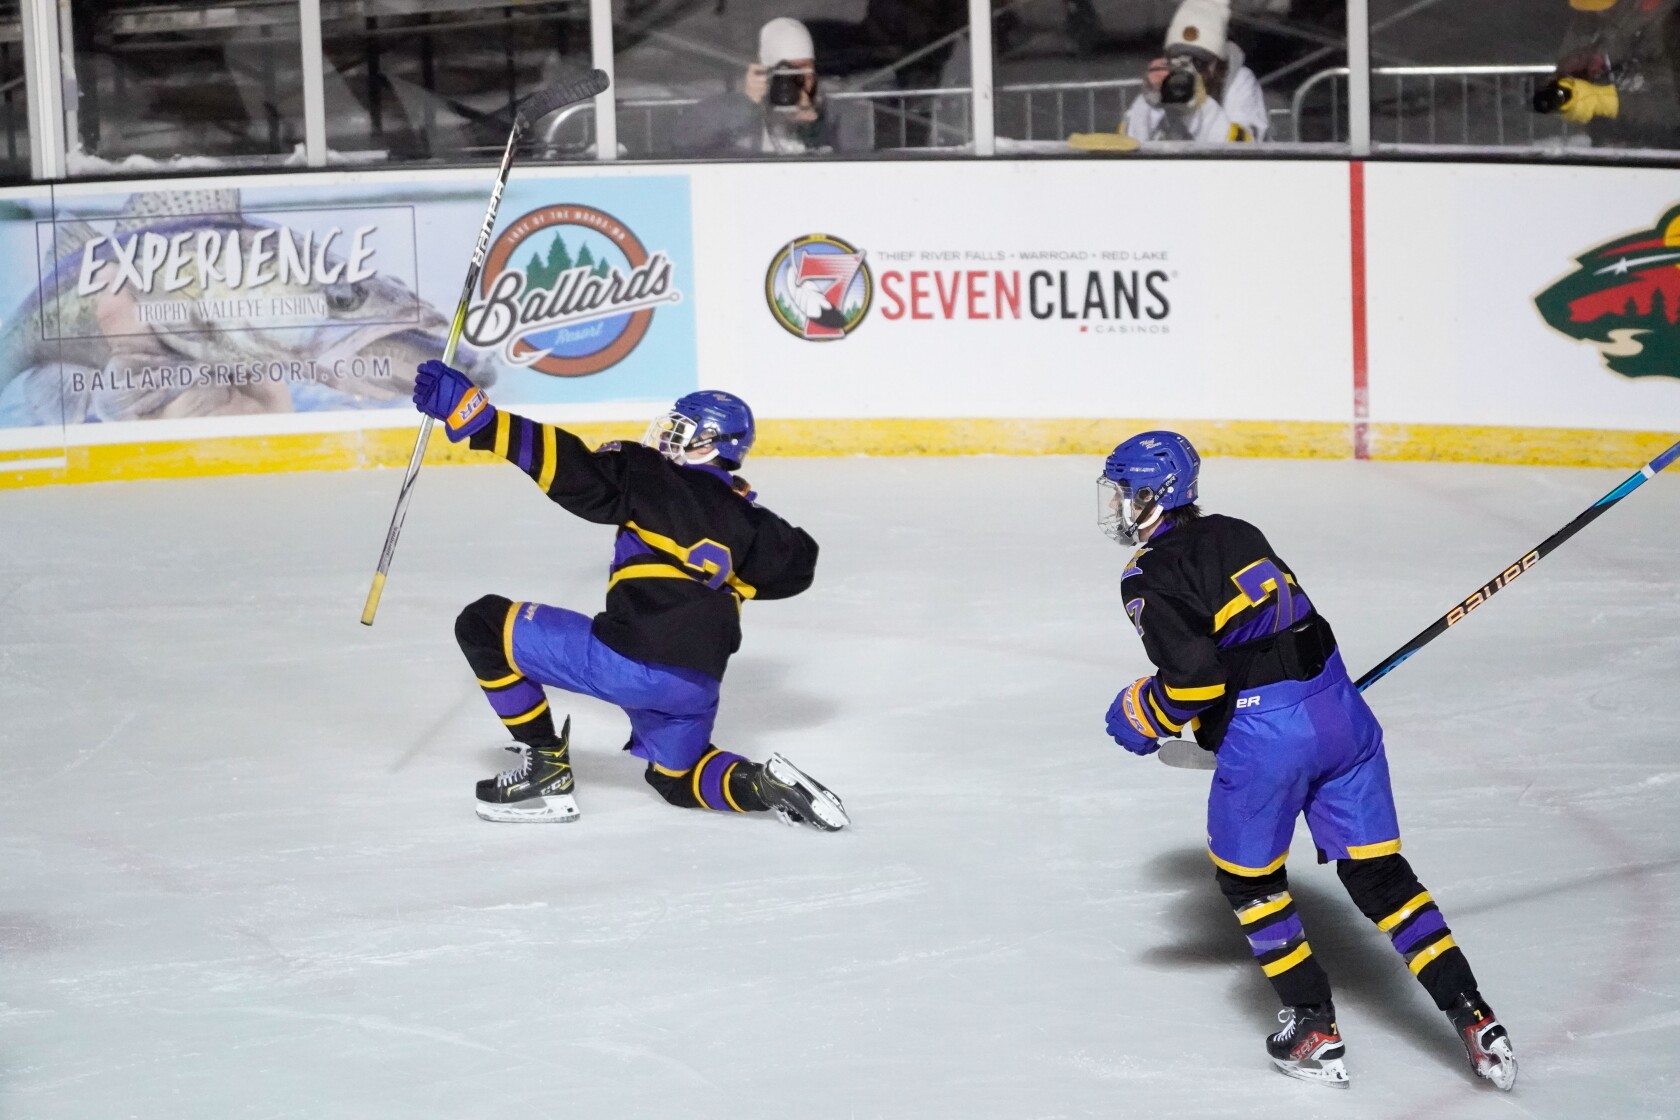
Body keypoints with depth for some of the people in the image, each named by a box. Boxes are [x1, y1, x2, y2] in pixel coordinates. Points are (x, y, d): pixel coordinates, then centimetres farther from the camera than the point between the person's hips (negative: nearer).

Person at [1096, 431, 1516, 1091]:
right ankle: (1473, 1018, 4)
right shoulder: (1236, 535, 18)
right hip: (1340, 710, 7)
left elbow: (1195, 676, -15)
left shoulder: (1151, 576, -6)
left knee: (1247, 878, 17)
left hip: (1263, 738, -7)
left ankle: (1315, 1030, 15)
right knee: (1379, 874, 12)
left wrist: (1145, 716, 2)